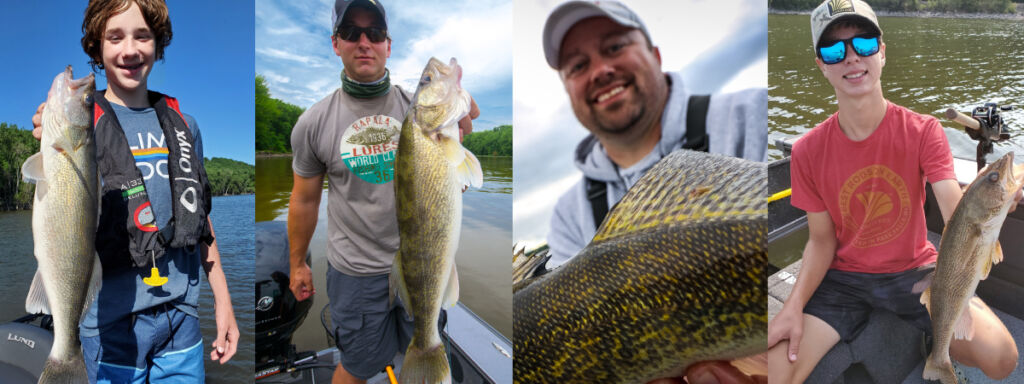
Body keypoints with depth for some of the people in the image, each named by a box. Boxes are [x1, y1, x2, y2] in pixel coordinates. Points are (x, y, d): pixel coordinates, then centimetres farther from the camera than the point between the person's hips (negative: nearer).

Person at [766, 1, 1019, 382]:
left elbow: (956, 211, -24)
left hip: (915, 269, 1)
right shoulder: (808, 151, -10)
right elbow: (822, 240, -5)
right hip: (843, 276, 0)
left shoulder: (923, 131, -11)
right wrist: (794, 306, -21)